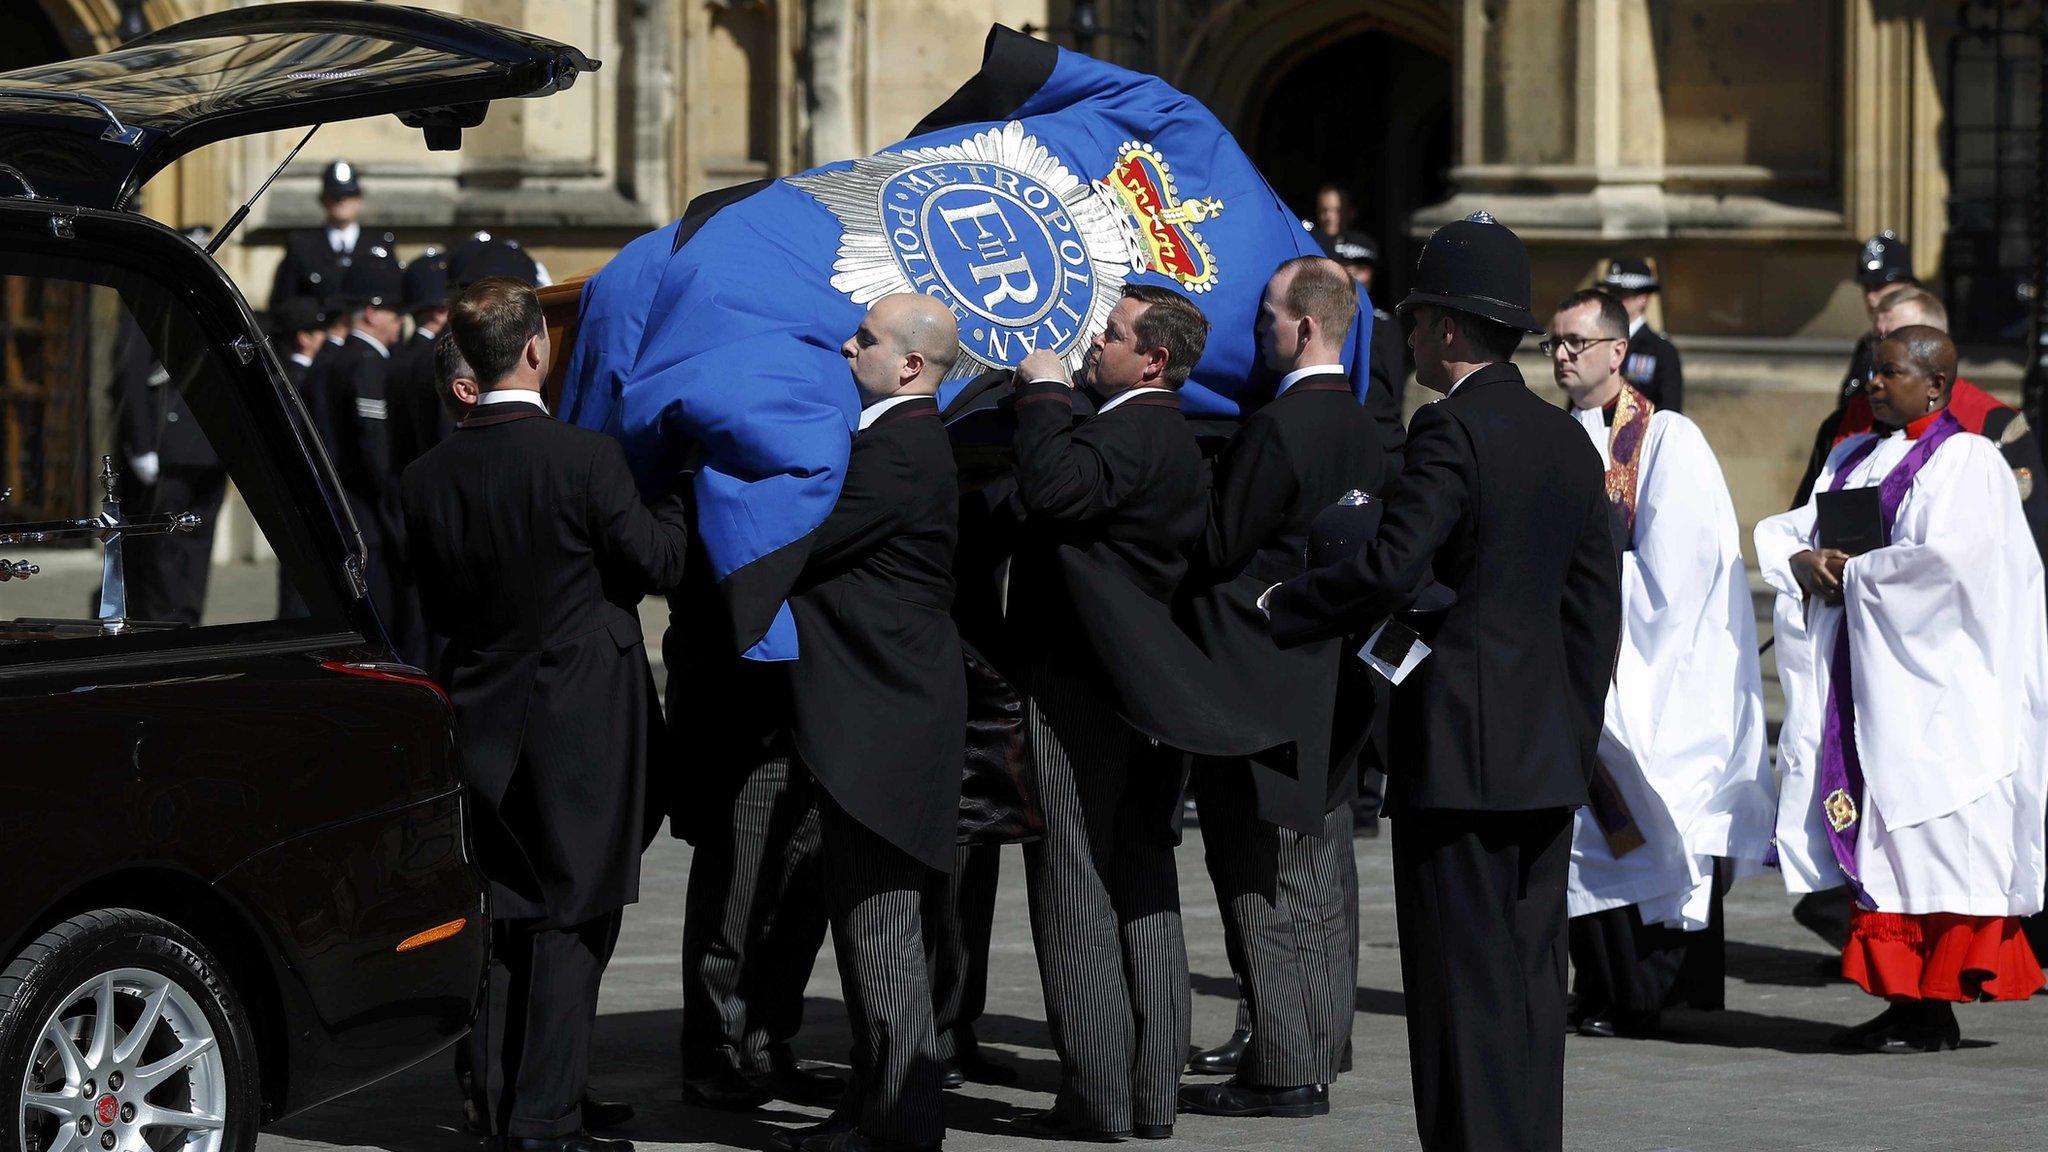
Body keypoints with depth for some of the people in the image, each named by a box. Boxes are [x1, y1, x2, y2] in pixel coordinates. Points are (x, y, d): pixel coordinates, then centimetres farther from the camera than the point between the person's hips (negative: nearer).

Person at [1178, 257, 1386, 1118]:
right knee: (1320, 885, 14)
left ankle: (1282, 1069, -4)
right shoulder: (1359, 429, 10)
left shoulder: (1274, 431, -18)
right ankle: (1318, 1049, 21)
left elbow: (1215, 552, -14)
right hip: (1332, 687, 9)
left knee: (1266, 884, -5)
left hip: (1262, 685, -9)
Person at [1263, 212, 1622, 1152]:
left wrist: (1281, 608, -7)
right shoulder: (1569, 441, 13)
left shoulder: (1450, 428, -12)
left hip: (1461, 756, -8)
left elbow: (1392, 569, -21)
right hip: (1548, 758, 8)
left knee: (1463, 981, -5)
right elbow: (1596, 607, 15)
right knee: (1531, 977, 10)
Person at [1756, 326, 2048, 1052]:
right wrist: (1803, 559, -5)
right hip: (1857, 678, 8)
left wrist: (1856, 572, -10)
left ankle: (1937, 1010, -7)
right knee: (1877, 843, 5)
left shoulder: (1967, 462, -6)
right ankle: (1903, 999, 8)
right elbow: (1782, 530, 17)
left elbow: (1948, 558, -20)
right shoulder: (1855, 457, 18)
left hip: (1930, 685, -8)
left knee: (1934, 850, -8)